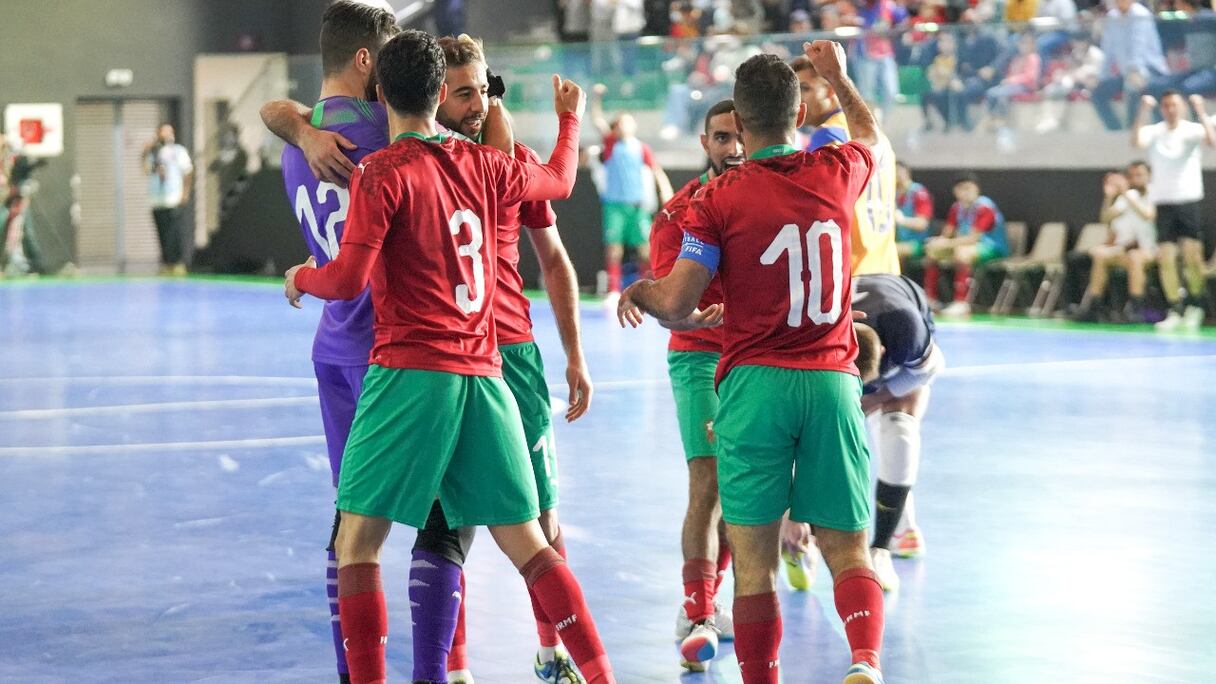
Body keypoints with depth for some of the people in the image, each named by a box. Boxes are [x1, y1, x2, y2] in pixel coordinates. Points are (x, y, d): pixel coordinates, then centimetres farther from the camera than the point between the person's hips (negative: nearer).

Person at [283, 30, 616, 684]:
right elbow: (560, 181, 30)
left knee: (357, 539, 2)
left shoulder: (382, 172, -7)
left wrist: (299, 277, 9)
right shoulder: (483, 164, 9)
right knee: (523, 539, 10)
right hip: (483, 374, 5)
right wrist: (570, 119, 49)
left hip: (410, 373, -5)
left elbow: (348, 279, -13)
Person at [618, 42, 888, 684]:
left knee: (754, 561, 2)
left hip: (754, 385, -3)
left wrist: (635, 291, 14)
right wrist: (837, 76, 46)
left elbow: (675, 303, -7)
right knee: (848, 551, 6)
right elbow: (871, 136, 32)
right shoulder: (837, 172, 6)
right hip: (832, 383, 3)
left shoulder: (718, 198, -5)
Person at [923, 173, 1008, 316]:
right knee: (932, 250, 1)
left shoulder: (984, 207, -20)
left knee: (962, 251, -37)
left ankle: (961, 303, -39)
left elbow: (973, 238, -27)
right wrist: (939, 242, -18)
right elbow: (947, 233, 5)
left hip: (993, 248, -8)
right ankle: (930, 299, 3)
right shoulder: (957, 207, 3)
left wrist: (948, 243, -32)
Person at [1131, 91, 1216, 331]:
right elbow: (1136, 142, -19)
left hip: (1190, 200, -1)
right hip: (1163, 202, 1)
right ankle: (1175, 311, 5)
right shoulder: (1153, 132, 2)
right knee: (1166, 259, -4)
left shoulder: (1192, 130, -1)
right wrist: (1143, 112, -28)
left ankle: (1195, 305, 11)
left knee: (1193, 255, -9)